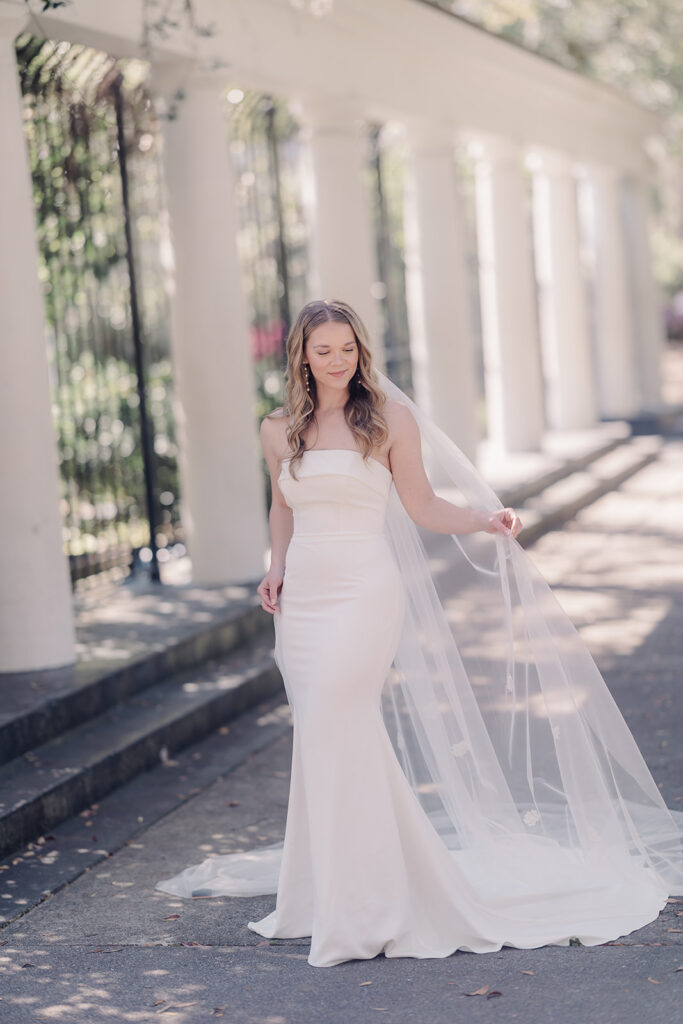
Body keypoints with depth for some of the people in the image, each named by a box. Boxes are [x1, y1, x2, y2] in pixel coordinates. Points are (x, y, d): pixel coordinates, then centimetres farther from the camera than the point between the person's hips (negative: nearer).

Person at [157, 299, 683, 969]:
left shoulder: (390, 419, -1)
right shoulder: (279, 430, 9)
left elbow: (422, 507, 3)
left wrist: (486, 520, -12)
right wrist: (276, 568, 10)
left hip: (363, 593, -4)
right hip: (302, 599, 4)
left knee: (331, 736, -13)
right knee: (330, 740, 6)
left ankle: (353, 912, -5)